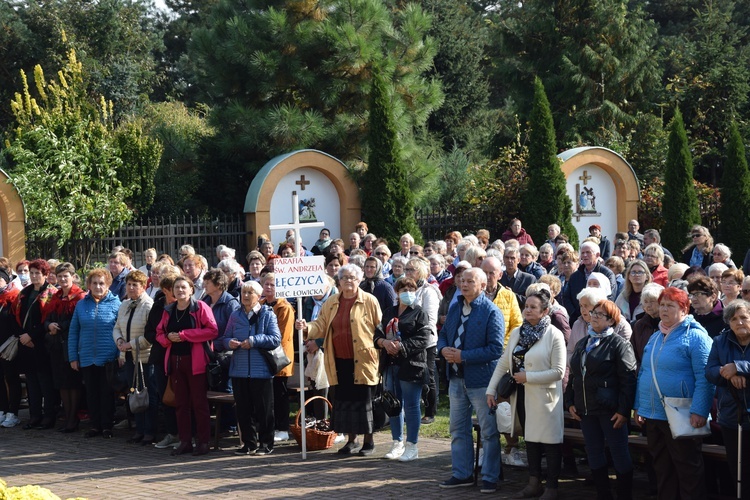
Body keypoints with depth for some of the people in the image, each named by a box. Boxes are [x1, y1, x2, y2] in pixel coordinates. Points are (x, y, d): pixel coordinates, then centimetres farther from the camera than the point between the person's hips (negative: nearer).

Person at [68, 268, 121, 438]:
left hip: (108, 359, -3)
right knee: (91, 392, 9)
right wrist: (73, 357, 5)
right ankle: (95, 425, 19)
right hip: (87, 358, 3)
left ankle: (107, 426, 13)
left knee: (107, 393, 4)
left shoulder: (116, 303, -3)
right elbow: (73, 332, 9)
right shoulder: (81, 304, 6)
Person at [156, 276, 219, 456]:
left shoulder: (200, 307, -4)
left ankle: (203, 441, 3)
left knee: (199, 402, -2)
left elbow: (212, 330, -14)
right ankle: (185, 441, 13)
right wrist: (168, 337, -8)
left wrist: (184, 335, -15)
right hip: (175, 360, 6)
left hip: (195, 361, -6)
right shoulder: (168, 311, 13)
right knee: (181, 403, 8)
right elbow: (159, 333, 17)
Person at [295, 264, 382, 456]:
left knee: (364, 400, -1)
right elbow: (321, 326, 9)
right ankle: (352, 440, 19)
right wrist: (307, 327, -11)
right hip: (341, 361, 5)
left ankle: (369, 441, 10)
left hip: (363, 360, -4)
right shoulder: (331, 303, 12)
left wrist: (378, 352, -8)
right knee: (344, 399, 8)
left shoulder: (369, 301, -2)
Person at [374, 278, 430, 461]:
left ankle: (412, 447, 4)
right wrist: (384, 342, -11)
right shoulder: (389, 312, 16)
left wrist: (401, 346, -20)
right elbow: (378, 333, 11)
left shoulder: (419, 314, -2)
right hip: (391, 364, 6)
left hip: (411, 366, -6)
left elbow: (423, 340, -13)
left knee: (411, 406, -3)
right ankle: (397, 444, 21)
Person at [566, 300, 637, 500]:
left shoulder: (618, 344, -7)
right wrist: (570, 402, 9)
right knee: (594, 454, 11)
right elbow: (573, 376, 20)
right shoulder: (582, 344, 15)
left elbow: (628, 380, -12)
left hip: (609, 409, -7)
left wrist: (623, 410, -17)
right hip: (586, 409, 7)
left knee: (619, 454, -1)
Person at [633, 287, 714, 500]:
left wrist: (699, 411, -23)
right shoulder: (655, 337, 14)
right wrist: (638, 406, 14)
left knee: (689, 472, 0)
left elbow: (704, 378, -16)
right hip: (653, 416, 8)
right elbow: (643, 373, 20)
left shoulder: (694, 336, -9)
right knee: (662, 470, 13)